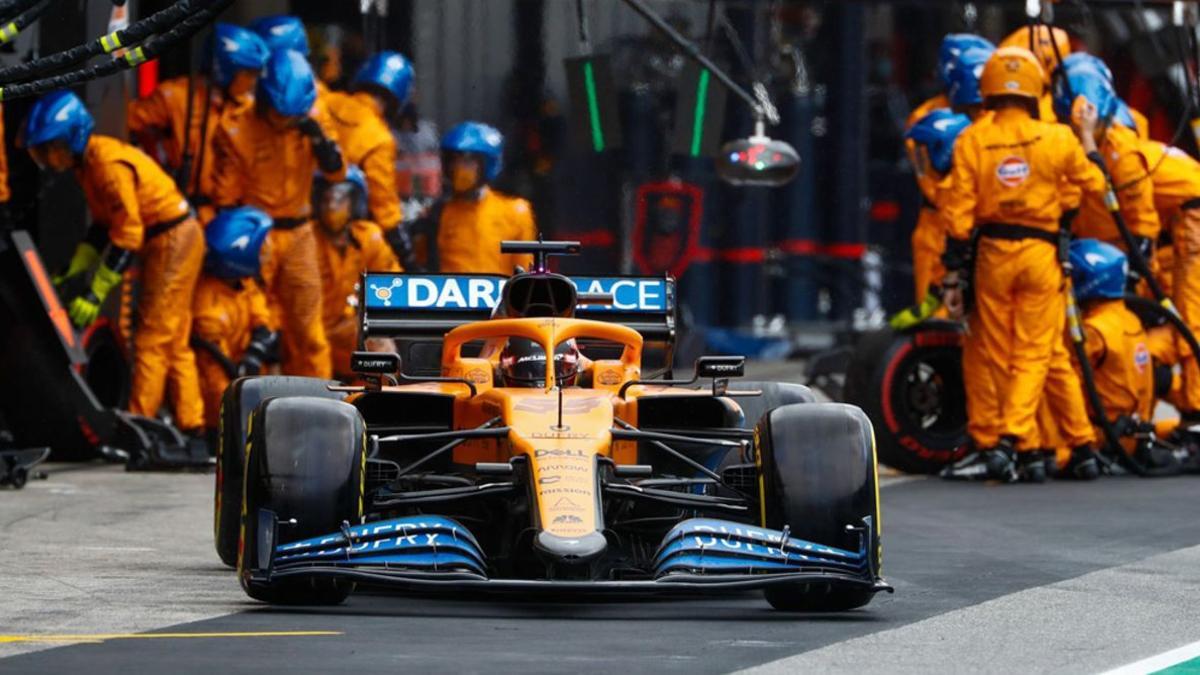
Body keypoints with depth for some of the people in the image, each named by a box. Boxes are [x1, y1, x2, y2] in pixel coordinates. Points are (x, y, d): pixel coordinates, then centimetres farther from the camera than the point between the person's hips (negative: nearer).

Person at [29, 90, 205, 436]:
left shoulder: (109, 164, -25)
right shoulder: (87, 161, 5)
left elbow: (128, 237, -25)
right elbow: (102, 226, 13)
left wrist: (94, 294, -23)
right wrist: (71, 276, 6)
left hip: (173, 240, -10)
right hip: (169, 240, 10)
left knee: (152, 339, -6)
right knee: (174, 341, 14)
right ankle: (190, 422, 19)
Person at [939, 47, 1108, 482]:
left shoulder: (972, 140, -1)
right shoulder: (1057, 139, -1)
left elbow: (959, 210, -3)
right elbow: (1094, 184, 13)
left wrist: (953, 271, 1)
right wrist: (1088, 139, 29)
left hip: (992, 251, 0)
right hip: (1041, 251, 0)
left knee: (995, 354, 9)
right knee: (1033, 353, 3)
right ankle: (1011, 438, -14)